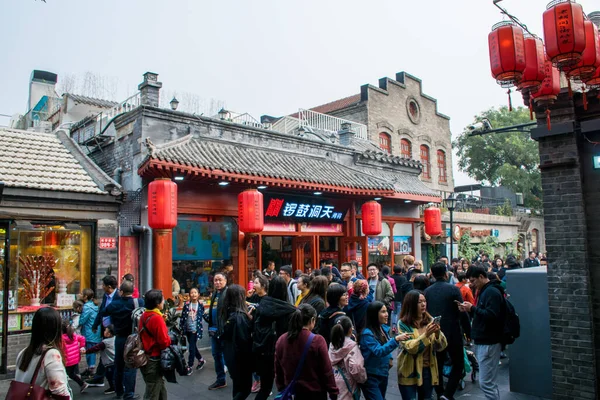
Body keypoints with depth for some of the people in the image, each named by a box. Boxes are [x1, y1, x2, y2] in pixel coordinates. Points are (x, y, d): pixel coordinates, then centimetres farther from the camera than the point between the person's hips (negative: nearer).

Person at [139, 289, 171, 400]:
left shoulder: (143, 316, 5)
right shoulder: (157, 318, -21)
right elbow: (164, 342, -21)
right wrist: (170, 339, -3)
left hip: (145, 358, 9)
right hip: (154, 361, -9)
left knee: (160, 390, 22)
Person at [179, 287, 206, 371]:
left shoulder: (200, 305, -4)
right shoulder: (186, 304, -1)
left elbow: (204, 315, 4)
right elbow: (182, 317, 1)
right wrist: (181, 328, 1)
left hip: (195, 329, -3)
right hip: (187, 329, 3)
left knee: (191, 347, -2)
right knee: (193, 346, 14)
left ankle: (190, 366, 9)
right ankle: (201, 360, 34)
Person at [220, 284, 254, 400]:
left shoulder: (228, 313, 1)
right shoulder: (240, 316, -23)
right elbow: (244, 341, -23)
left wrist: (248, 317, 4)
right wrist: (248, 359, -10)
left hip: (230, 356, 8)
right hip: (240, 358, -8)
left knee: (238, 386, 21)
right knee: (245, 388, 6)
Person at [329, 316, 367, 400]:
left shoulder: (332, 345, 5)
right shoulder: (352, 346, -14)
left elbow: (329, 364, 8)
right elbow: (356, 368, -21)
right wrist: (363, 378, -5)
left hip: (334, 383, 6)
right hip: (346, 386, -6)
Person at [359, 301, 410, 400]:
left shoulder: (385, 328, 2)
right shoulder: (367, 333, -21)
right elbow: (378, 351, -30)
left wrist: (389, 358, 2)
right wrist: (396, 339, -38)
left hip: (383, 374, 7)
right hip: (371, 376, -7)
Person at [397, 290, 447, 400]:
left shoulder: (430, 320, 2)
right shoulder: (403, 323, -11)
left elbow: (440, 347, -1)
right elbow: (410, 348, -19)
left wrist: (437, 334, -21)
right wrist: (426, 334, -30)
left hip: (428, 369, 4)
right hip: (410, 372, -4)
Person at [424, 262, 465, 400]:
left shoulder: (427, 291, -1)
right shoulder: (453, 289, -11)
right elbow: (462, 312, -10)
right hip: (452, 333, -3)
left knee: (437, 365, 15)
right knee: (458, 364, 9)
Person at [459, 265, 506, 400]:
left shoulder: (492, 292, -15)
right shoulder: (483, 291, 17)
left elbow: (491, 315, -26)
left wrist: (472, 308, -19)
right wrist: (469, 310, 6)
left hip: (489, 343, -10)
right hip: (482, 342, 10)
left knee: (486, 383, -7)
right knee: (490, 381, 16)